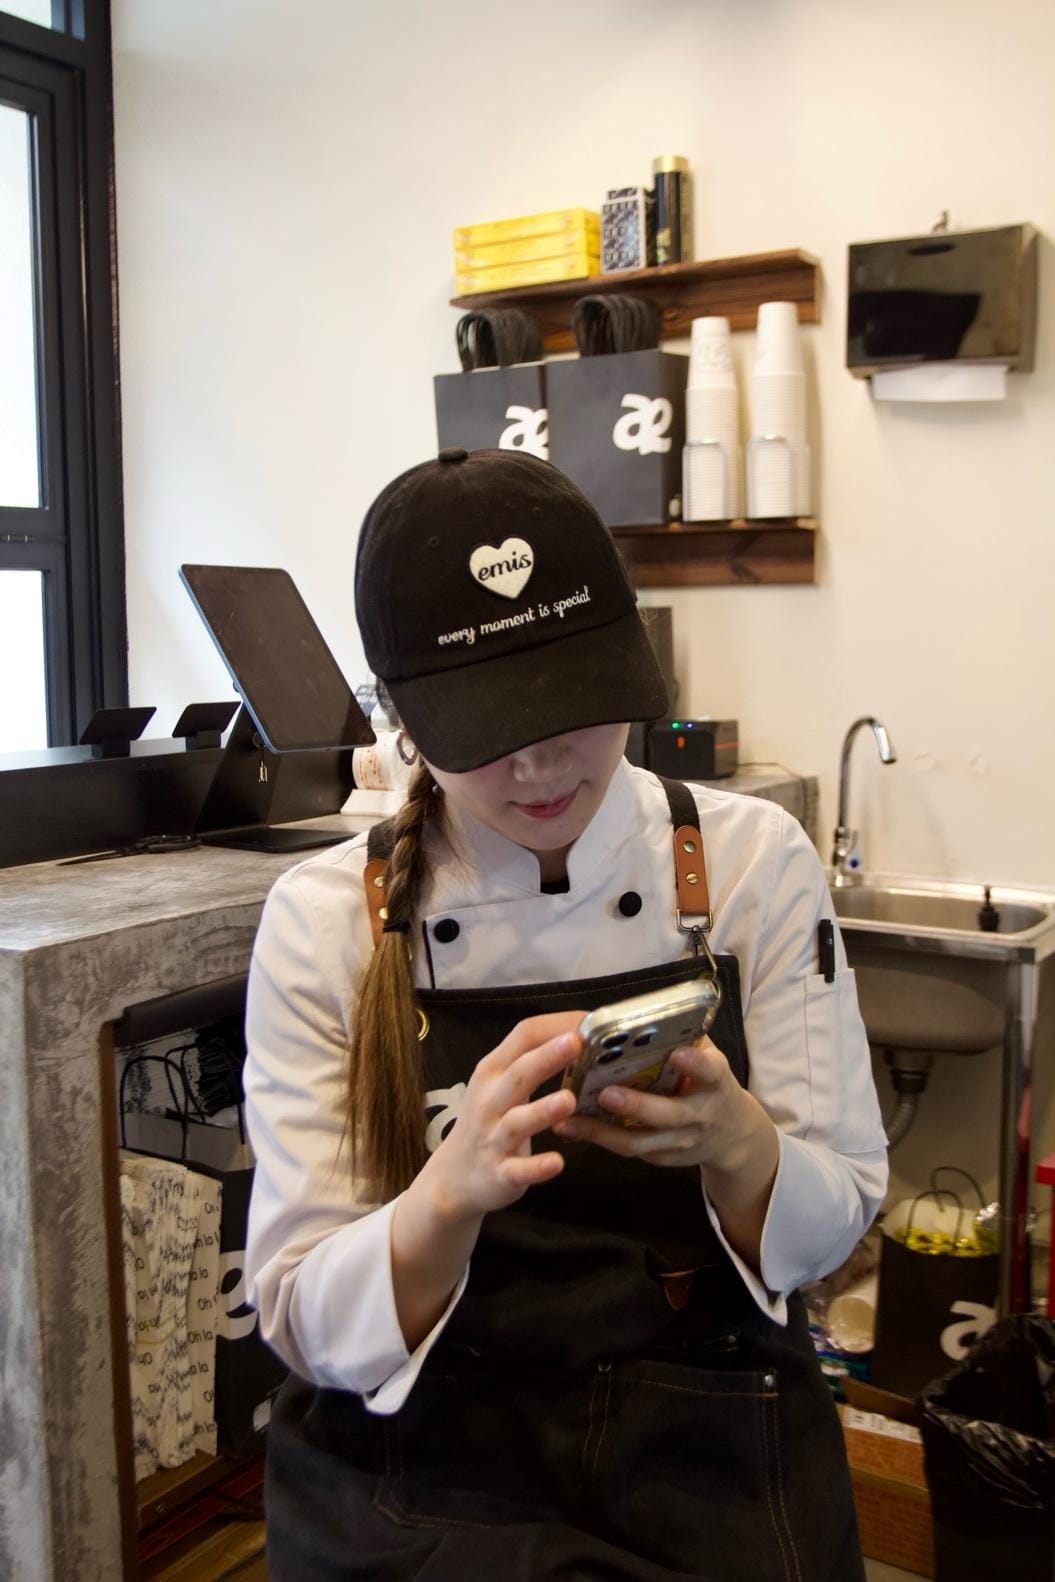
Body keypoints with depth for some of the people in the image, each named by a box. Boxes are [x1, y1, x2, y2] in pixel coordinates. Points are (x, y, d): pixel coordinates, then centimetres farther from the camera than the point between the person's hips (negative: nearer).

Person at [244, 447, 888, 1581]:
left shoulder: (754, 859, -4)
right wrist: (455, 1190, -28)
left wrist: (735, 1141, -21)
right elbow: (309, 1329, -8)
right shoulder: (323, 921, -7)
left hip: (716, 1483, 2)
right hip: (421, 1478, -1)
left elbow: (835, 1220, 1)